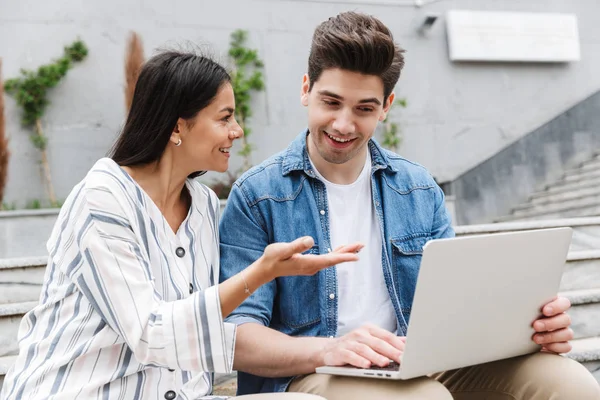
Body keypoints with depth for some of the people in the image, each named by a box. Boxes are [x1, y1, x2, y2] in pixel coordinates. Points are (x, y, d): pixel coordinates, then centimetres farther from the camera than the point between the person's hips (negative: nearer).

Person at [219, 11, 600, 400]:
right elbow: (237, 337, -10)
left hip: (421, 365, 5)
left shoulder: (419, 189, 9)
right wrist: (325, 349, -29)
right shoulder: (257, 196, -5)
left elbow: (458, 300, 11)